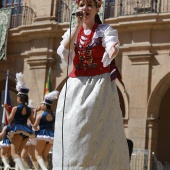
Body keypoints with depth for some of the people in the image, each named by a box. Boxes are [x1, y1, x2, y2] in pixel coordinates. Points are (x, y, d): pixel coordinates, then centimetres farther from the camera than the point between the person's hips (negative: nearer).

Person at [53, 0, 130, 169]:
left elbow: (109, 55, -16)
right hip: (75, 86, 3)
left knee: (98, 133, -9)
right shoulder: (71, 32, 13)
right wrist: (78, 25, -9)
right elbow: (64, 54, -6)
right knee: (72, 130, -3)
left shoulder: (106, 30, 3)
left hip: (100, 86, -3)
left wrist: (112, 51, -41)